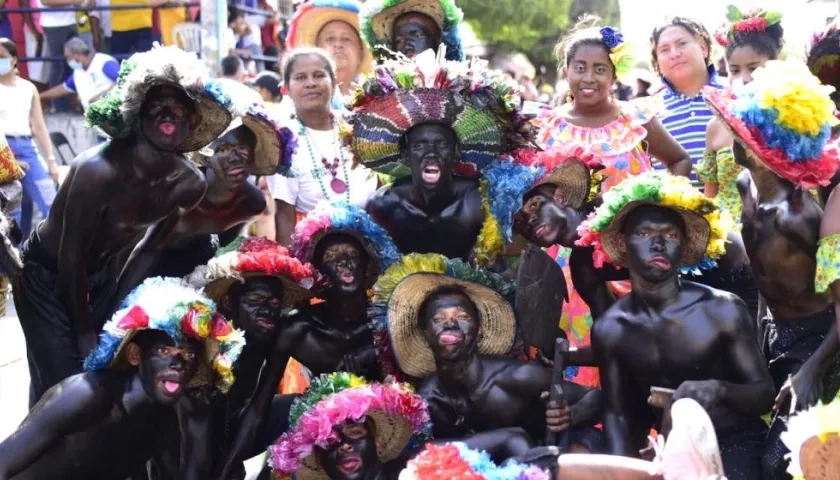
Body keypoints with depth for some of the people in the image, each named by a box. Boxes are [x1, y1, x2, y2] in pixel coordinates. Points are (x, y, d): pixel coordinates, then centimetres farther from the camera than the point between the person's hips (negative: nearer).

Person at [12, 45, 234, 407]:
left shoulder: (190, 183, -14)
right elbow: (70, 257, -23)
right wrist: (84, 330, -14)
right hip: (47, 275, -6)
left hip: (101, 274, 6)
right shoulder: (99, 170, -33)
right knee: (63, 385, -9)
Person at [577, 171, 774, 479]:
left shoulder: (723, 309, -14)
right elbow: (618, 412, 3)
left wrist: (720, 390, -30)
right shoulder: (609, 329, -4)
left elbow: (764, 393, -9)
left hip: (735, 443, -3)